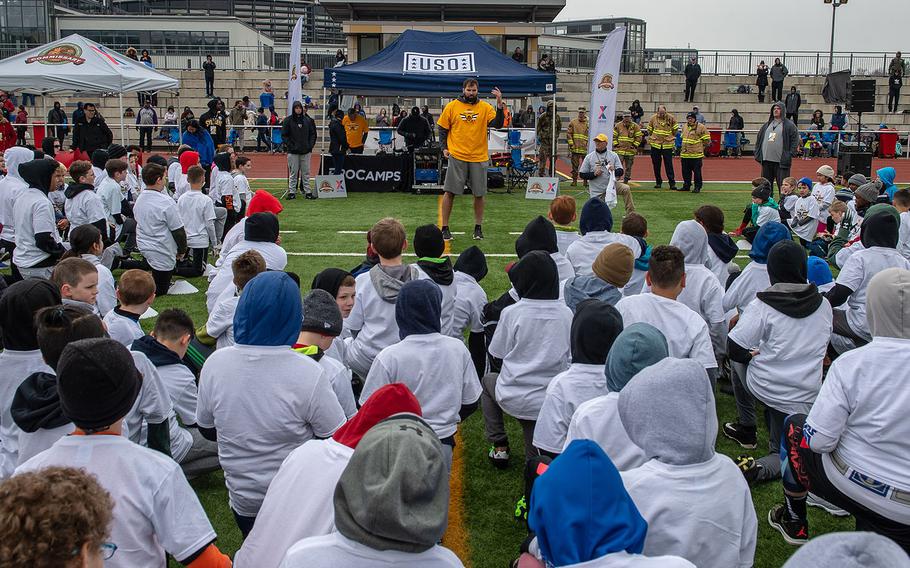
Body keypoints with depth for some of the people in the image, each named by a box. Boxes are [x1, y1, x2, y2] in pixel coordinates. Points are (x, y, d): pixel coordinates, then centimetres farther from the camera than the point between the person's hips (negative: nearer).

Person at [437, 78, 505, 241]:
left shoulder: (485, 107, 4)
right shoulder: (452, 106, 4)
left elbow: (497, 124, -7)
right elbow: (443, 128, 10)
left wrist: (500, 104, -17)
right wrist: (444, 148, 0)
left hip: (479, 157, 1)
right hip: (457, 156, -1)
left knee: (479, 194, 5)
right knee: (450, 192, -1)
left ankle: (478, 228, 18)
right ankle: (444, 227, 8)